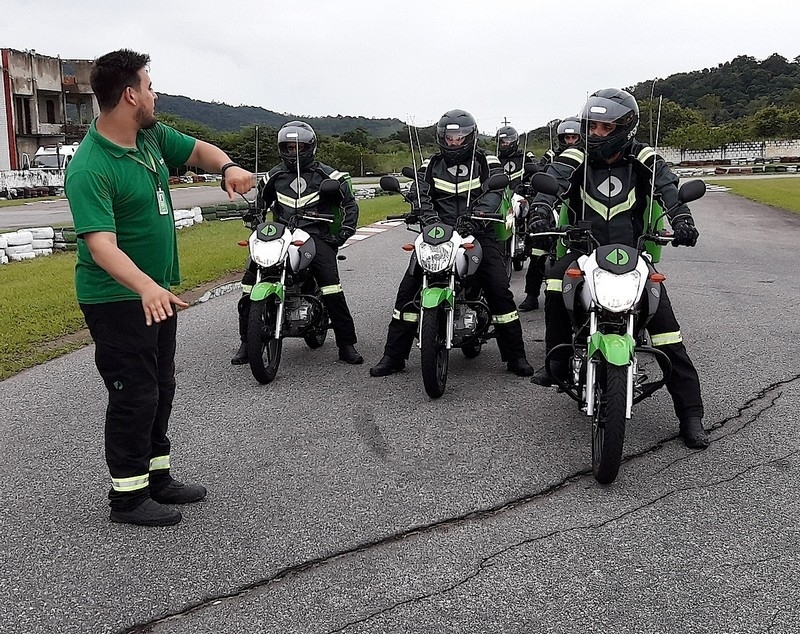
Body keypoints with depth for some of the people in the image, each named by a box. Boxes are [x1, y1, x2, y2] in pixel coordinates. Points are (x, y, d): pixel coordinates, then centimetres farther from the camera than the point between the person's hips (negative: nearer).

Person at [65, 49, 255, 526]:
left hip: (158, 292, 9)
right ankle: (128, 496, 12)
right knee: (134, 396, -3)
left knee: (161, 388, 17)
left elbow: (197, 149, 15)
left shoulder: (152, 135, 1)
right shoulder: (90, 169, -25)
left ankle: (157, 477, 32)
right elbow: (100, 244, -34)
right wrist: (146, 287, -51)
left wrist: (228, 166, -8)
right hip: (117, 298, -9)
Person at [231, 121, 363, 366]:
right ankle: (246, 342, -2)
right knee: (250, 279, -13)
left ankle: (346, 344, -18)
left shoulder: (327, 175, 9)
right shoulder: (274, 176, 19)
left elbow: (350, 204, 11)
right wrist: (257, 227, 16)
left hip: (316, 235, -3)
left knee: (331, 284, -25)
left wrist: (343, 233, -1)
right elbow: (260, 203, 32)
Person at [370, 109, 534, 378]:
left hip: (477, 232, -1)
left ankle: (515, 356, 0)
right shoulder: (430, 166, 14)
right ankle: (393, 355, 3)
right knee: (408, 289, -6)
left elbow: (494, 192, -9)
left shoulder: (486, 162, 8)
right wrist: (428, 216, -24)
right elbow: (419, 194, -2)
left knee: (499, 290, -13)